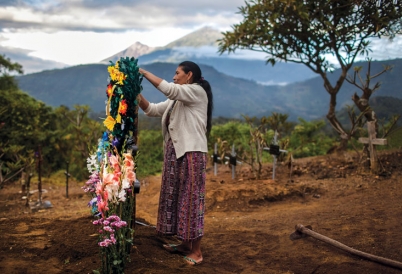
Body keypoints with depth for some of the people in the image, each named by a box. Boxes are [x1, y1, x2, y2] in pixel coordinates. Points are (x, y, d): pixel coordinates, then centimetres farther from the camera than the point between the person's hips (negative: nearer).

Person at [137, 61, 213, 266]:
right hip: (175, 152, 9)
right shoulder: (176, 100, 21)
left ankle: (196, 251, -1)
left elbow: (168, 89, -19)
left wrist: (143, 72, -13)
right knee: (176, 196, 10)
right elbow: (152, 110, 19)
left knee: (191, 198, -7)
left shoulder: (197, 91, -5)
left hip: (191, 152, -9)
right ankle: (186, 244, 20)